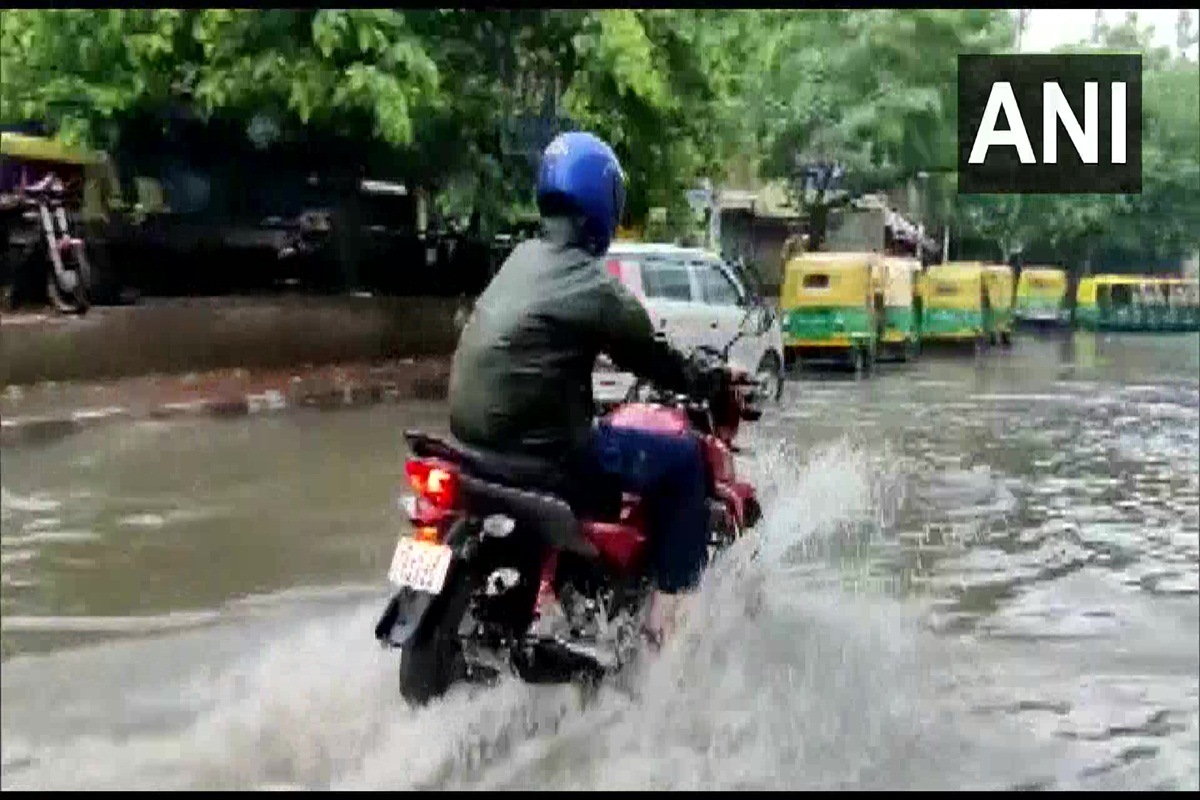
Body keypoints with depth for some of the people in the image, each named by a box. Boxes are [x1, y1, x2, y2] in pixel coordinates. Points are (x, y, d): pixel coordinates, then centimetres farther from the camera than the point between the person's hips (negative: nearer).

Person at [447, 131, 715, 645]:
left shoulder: (523, 258, 13)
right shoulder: (593, 284, -12)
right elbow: (646, 355, -3)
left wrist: (678, 371, 33)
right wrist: (700, 381, 16)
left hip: (473, 426, 9)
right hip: (536, 441, -9)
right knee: (683, 459, 1)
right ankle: (672, 607, 2)